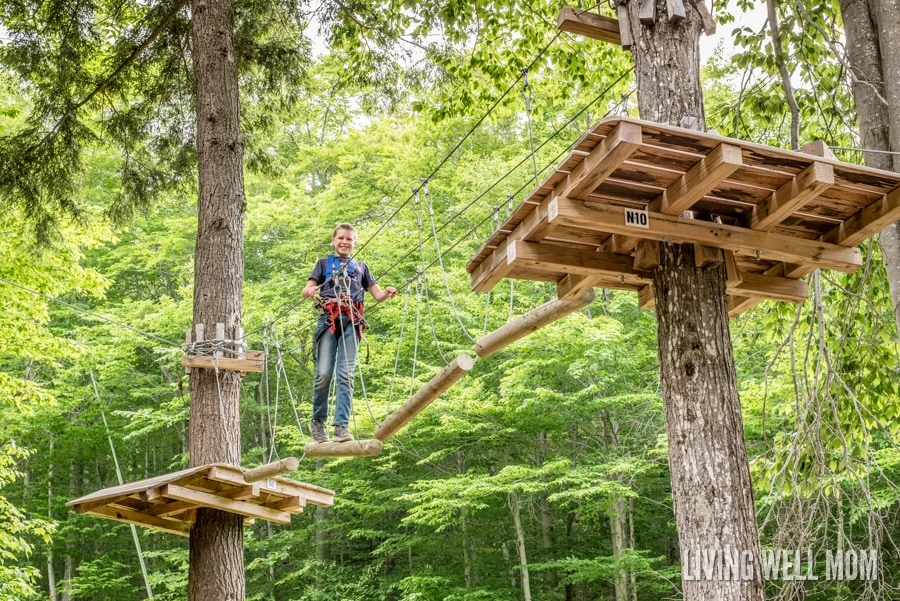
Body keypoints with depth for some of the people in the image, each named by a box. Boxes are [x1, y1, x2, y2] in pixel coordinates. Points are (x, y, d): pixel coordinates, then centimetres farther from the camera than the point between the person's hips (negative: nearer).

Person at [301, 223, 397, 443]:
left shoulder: (361, 267, 26)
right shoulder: (324, 263, 21)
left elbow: (378, 295, 19)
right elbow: (306, 290, 9)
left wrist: (388, 292, -5)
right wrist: (310, 290, -17)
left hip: (352, 321, 1)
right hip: (328, 319, -1)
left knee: (346, 374, -10)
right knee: (324, 373, -11)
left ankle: (341, 426, -14)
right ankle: (317, 421, 7)